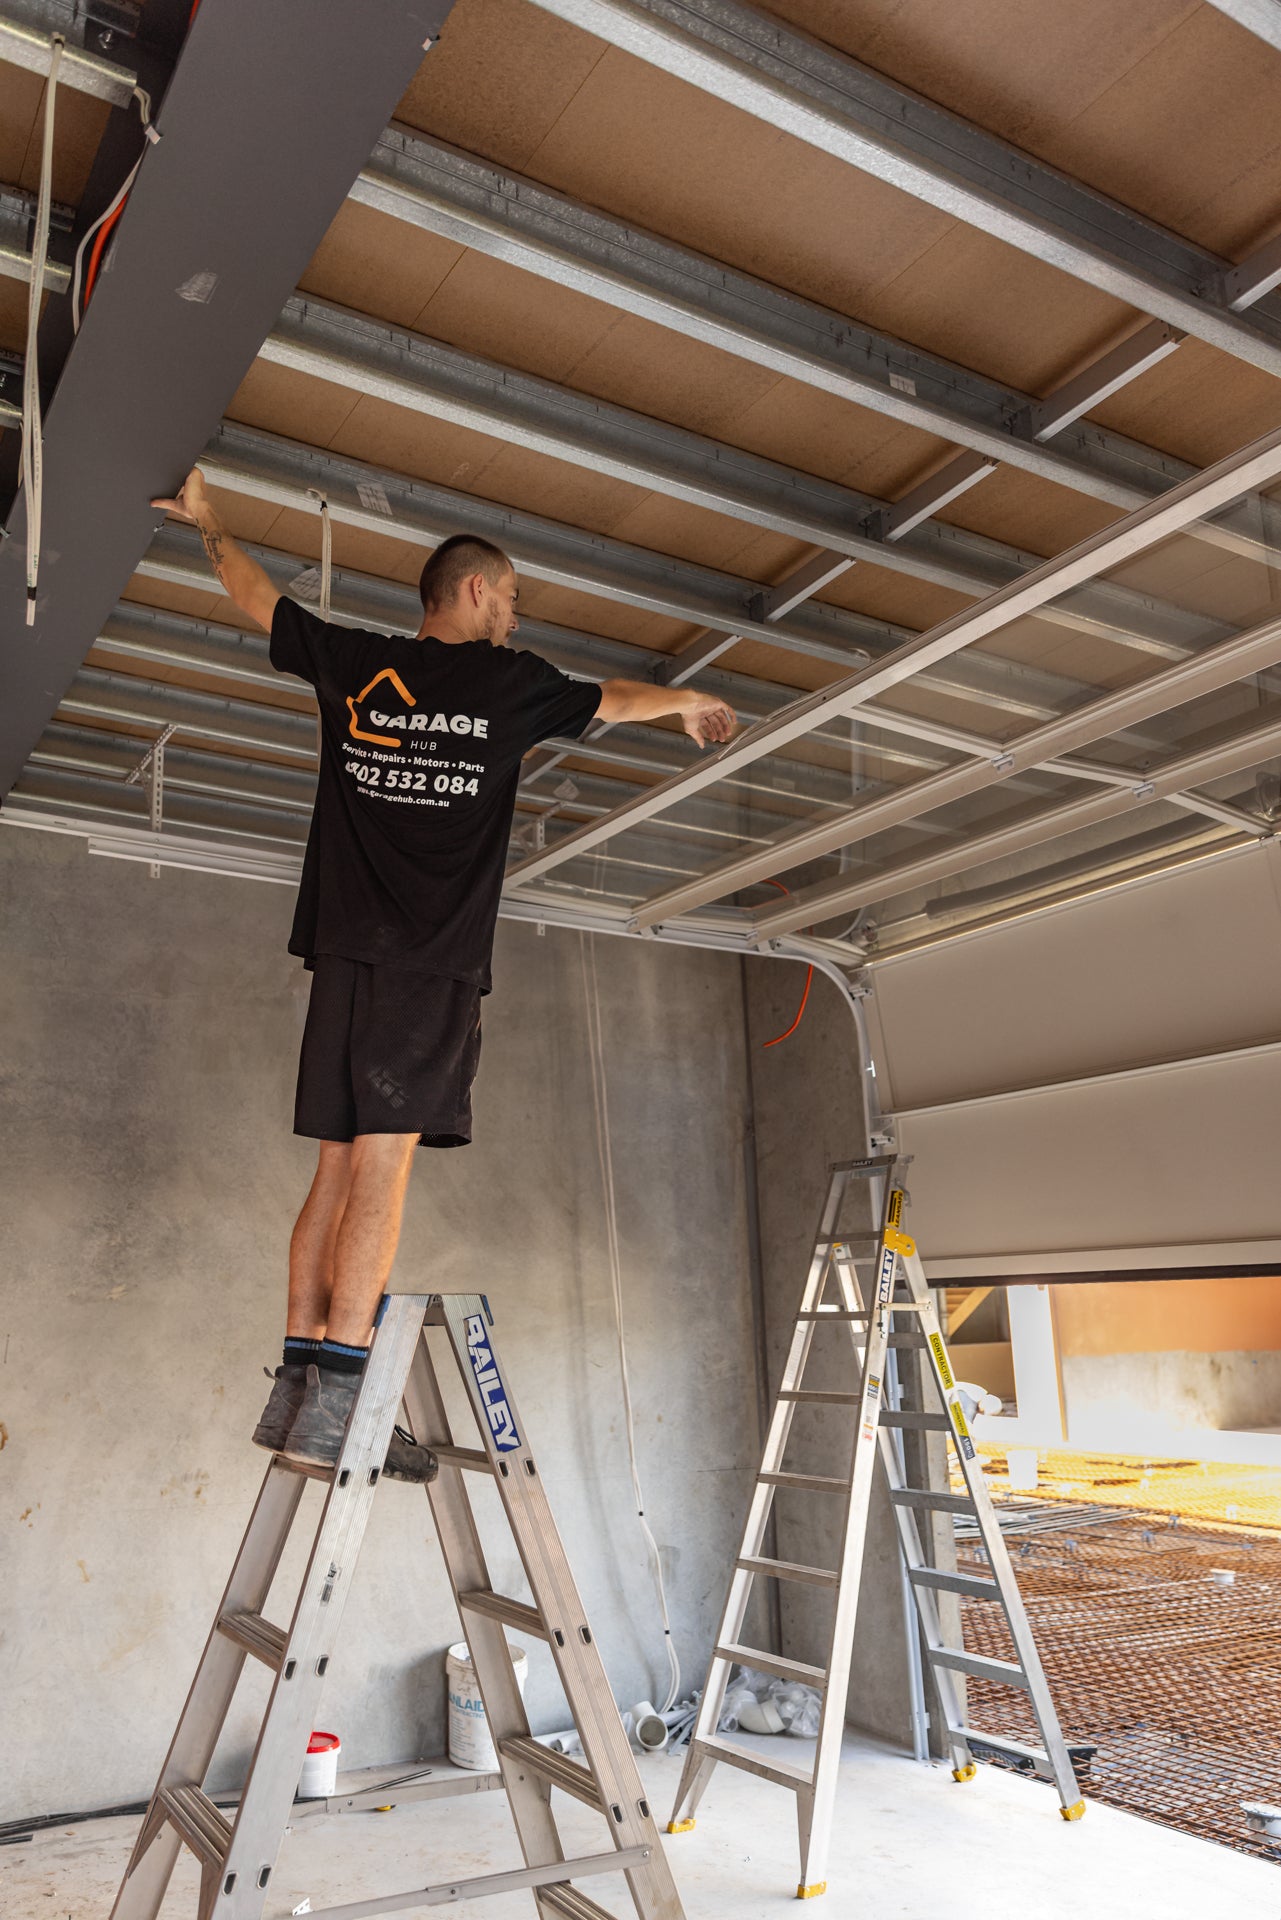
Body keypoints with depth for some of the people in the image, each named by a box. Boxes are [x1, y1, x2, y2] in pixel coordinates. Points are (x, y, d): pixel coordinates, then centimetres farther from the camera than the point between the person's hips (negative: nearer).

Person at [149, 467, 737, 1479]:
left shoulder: (354, 662, 15)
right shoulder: (512, 682, 6)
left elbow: (257, 593, 31)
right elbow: (618, 696, 24)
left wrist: (206, 517, 51)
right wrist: (693, 702, 44)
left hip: (348, 951, 5)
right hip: (436, 962, -5)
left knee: (339, 1170, 6)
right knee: (383, 1169, -10)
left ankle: (296, 1388, 6)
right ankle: (335, 1403, -12)